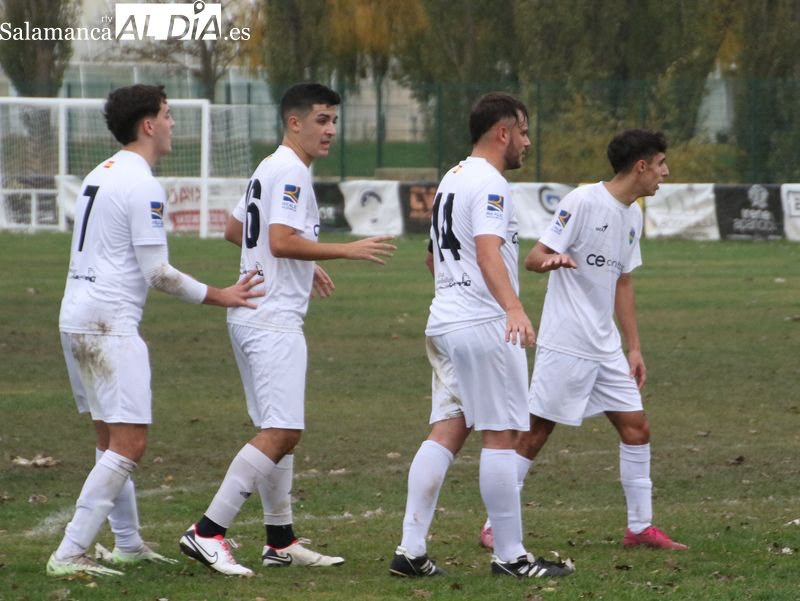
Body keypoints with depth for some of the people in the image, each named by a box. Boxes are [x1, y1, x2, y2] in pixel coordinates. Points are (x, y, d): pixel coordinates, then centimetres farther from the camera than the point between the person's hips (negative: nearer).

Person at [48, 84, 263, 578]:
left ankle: (128, 543, 27)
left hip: (76, 318, 10)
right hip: (111, 325, -10)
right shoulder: (142, 186, -13)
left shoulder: (100, 176, 15)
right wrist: (219, 297, -6)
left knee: (112, 441, 18)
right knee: (130, 444, -10)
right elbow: (158, 273, -14)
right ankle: (69, 554, -15)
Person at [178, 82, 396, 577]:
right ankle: (208, 532, -17)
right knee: (282, 432, -14)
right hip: (273, 320, -11)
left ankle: (281, 540, 18)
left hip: (254, 315, 11)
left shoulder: (270, 170, 19)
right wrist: (346, 251, -21)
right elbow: (282, 241, -24)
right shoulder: (290, 172, -13)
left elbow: (239, 233, 29)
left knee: (278, 431, 14)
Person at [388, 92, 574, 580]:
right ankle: (510, 555, -1)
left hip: (444, 321, 9)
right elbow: (488, 252, -27)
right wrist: (515, 308, -40)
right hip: (483, 325, -9)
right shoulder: (489, 183, -12)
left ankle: (411, 549, 1)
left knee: (447, 432, 7)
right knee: (502, 436, -4)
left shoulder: (452, 179, 19)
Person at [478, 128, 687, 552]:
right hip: (564, 344, -8)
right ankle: (496, 526, 5)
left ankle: (640, 528, 14)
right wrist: (551, 260, -38)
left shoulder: (633, 215, 12)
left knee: (636, 427, 4)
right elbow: (533, 258, -14)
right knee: (536, 432, -3)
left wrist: (634, 348, 18)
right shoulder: (583, 202, -13)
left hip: (605, 349, 8)